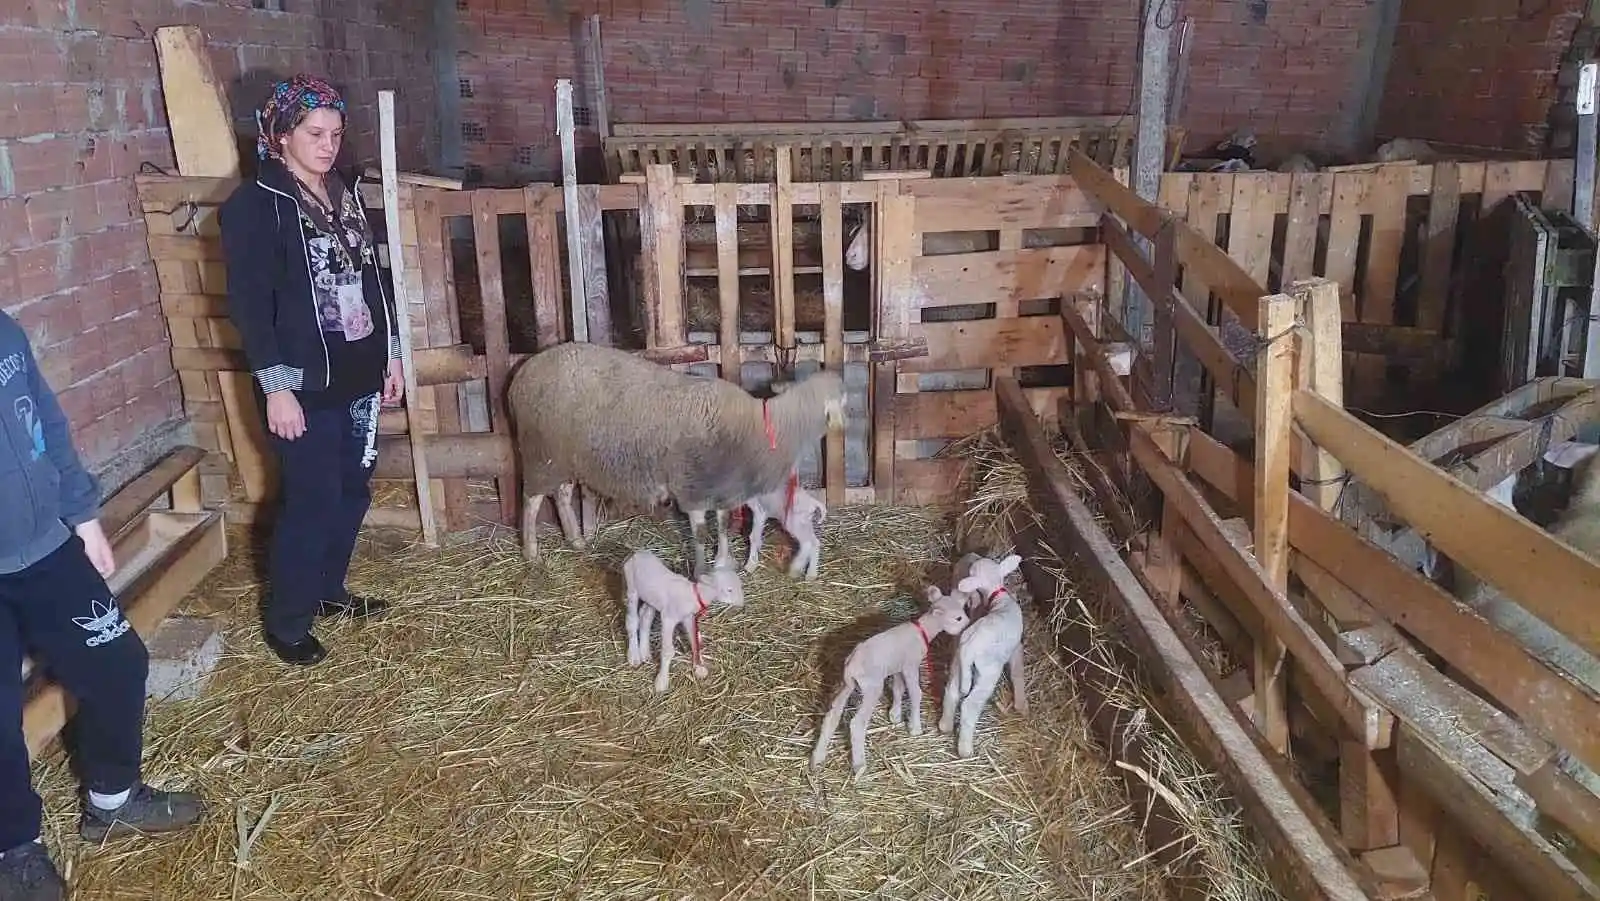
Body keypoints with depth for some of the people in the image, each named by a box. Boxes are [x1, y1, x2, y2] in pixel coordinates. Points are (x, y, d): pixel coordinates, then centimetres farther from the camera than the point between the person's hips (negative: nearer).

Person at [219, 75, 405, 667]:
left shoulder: (344, 192, 10)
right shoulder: (253, 206, -11)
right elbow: (248, 303, -14)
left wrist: (390, 353, 14)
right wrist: (276, 385, -18)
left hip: (358, 373, 7)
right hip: (304, 380, -7)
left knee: (353, 489, 16)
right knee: (312, 500, -1)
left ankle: (327, 590, 35)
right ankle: (285, 620, 16)